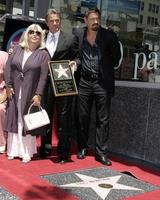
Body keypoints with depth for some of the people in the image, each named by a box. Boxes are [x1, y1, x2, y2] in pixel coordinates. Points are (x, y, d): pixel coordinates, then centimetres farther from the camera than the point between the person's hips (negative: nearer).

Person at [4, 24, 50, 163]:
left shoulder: (43, 54, -2)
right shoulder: (17, 49, 7)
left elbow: (43, 76, -8)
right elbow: (8, 67, 5)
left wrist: (38, 94, -14)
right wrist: (8, 85, -3)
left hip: (31, 94, -3)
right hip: (14, 92, 3)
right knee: (14, 121, 9)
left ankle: (27, 152, 13)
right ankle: (13, 150, 21)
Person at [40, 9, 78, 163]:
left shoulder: (70, 38, 3)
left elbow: (77, 57, 6)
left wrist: (74, 63, -14)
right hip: (46, 83, 3)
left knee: (63, 118, 2)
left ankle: (63, 152, 11)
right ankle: (45, 148, 26)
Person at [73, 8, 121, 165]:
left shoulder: (108, 35, -6)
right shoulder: (78, 34, 0)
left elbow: (116, 55, 6)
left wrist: (109, 68, 7)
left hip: (102, 82, -2)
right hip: (84, 81, 2)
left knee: (103, 120, 2)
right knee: (82, 118, 10)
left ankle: (101, 152, 11)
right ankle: (82, 148, 26)